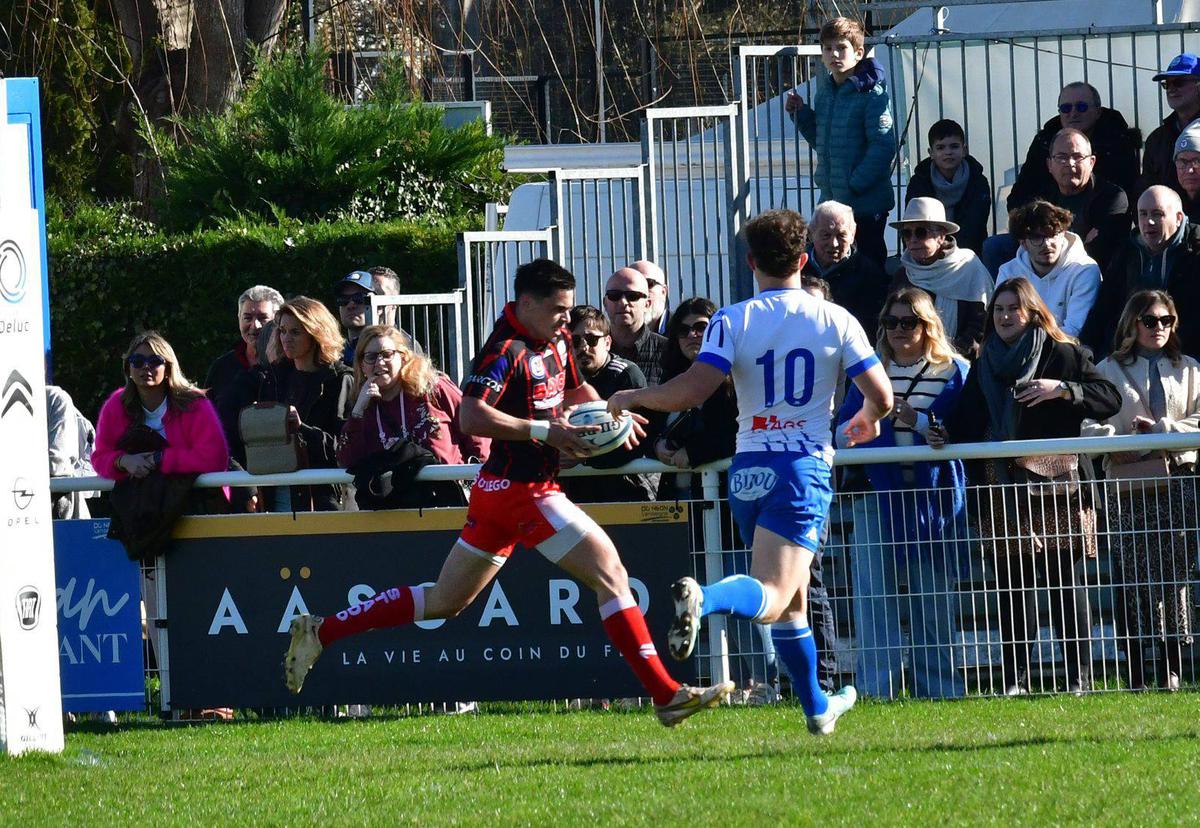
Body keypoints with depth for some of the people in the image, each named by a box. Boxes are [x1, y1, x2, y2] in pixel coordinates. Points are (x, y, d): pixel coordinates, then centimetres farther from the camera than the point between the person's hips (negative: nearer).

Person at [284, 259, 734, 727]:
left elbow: (575, 390, 31)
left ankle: (321, 632, 18)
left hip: (498, 493, 10)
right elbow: (471, 417, -28)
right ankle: (666, 694, -9)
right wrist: (545, 431, -30)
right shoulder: (506, 350, -17)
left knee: (444, 602, 16)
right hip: (523, 491, -10)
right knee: (612, 575, -10)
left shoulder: (557, 342, 12)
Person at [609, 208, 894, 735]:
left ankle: (817, 707, 28)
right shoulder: (834, 319, 0)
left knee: (792, 594, 20)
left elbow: (693, 391, -13)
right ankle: (704, 598, -47)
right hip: (805, 465, -3)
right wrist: (868, 421, 24)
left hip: (748, 471, 3)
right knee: (773, 598, -16)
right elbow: (881, 396, 0)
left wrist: (631, 399, 4)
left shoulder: (733, 320, -1)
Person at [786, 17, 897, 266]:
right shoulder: (824, 91, 9)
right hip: (832, 199, 8)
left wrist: (856, 184, -21)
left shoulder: (871, 93, -14)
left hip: (866, 202, -8)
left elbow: (883, 145, -20)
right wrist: (801, 114, 4)